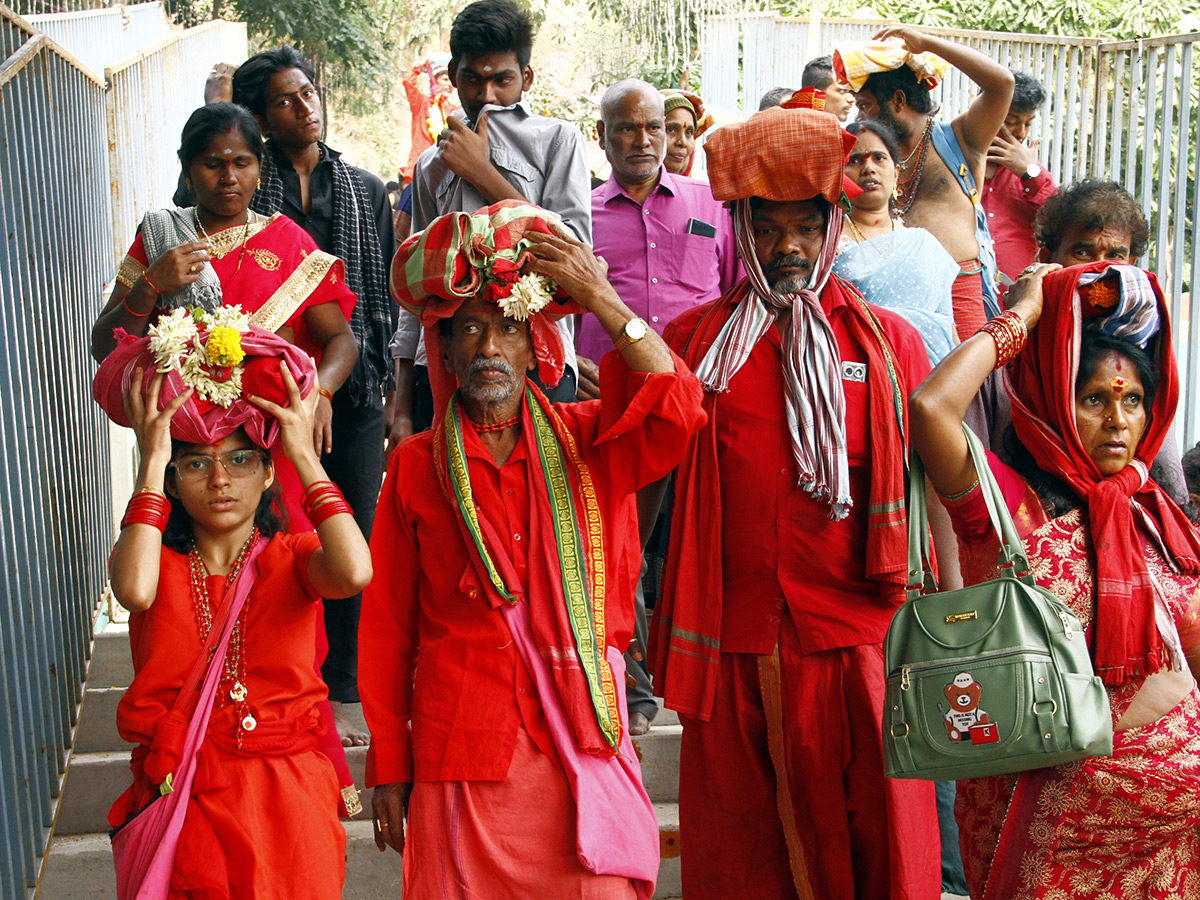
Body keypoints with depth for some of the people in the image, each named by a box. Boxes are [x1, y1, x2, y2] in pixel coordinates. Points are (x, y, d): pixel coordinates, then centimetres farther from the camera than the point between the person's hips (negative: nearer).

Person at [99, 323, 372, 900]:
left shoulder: (291, 558, 0)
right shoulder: (159, 561, 1)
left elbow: (354, 573, -24)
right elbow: (136, 590, -25)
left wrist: (305, 455, -16)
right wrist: (152, 462, -17)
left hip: (287, 794, 0)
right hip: (183, 800, 0)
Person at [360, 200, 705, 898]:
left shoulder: (583, 441, 8)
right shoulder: (417, 466, 6)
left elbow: (676, 411, -12)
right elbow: (388, 626, 6)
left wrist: (602, 301, -13)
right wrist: (390, 768, 3)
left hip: (582, 738, 1)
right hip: (463, 751, 0)